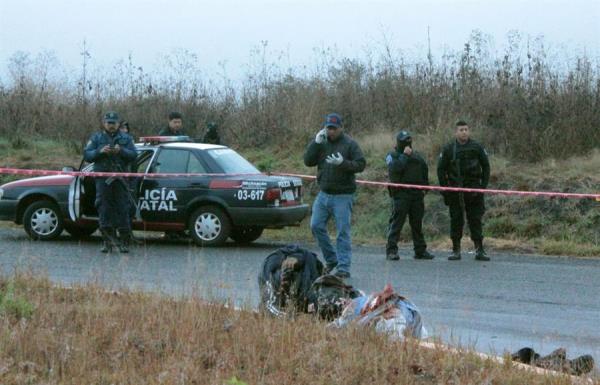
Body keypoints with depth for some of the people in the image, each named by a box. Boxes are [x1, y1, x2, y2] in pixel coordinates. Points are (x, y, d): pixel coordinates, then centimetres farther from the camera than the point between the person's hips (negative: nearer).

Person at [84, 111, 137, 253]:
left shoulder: (125, 138, 14)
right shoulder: (96, 138, 14)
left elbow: (133, 155, 2)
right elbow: (87, 155, 5)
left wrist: (121, 151, -15)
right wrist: (100, 151, -12)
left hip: (120, 178, 0)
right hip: (102, 178, 0)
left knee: (122, 209, -2)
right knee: (104, 209, -4)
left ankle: (124, 242, 2)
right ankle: (107, 241, -1)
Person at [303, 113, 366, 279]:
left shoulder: (350, 144, -4)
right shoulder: (322, 143, 9)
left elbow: (361, 164, -10)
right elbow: (308, 161, 3)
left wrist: (343, 163, -25)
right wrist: (316, 143, -8)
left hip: (342, 195, -5)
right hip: (324, 193, 5)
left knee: (343, 231, -6)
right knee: (316, 226, 4)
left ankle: (343, 267, -4)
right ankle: (331, 260, 19)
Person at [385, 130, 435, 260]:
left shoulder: (417, 156, 20)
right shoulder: (392, 156, 2)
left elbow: (425, 171, 22)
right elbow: (394, 168, -18)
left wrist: (424, 187, 11)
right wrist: (405, 156, -14)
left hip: (417, 194, 5)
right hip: (400, 194, -5)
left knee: (417, 223, 8)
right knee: (396, 222, -9)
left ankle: (420, 250, 14)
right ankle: (391, 251, -10)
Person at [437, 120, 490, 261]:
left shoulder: (477, 148, 3)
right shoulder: (448, 149, 2)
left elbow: (486, 166, 10)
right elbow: (441, 169, 6)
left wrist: (483, 185, 1)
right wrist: (444, 189, 0)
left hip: (474, 190, 0)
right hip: (455, 190, 0)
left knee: (475, 220, -1)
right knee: (456, 221, 3)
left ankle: (479, 250, 2)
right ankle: (456, 250, 10)